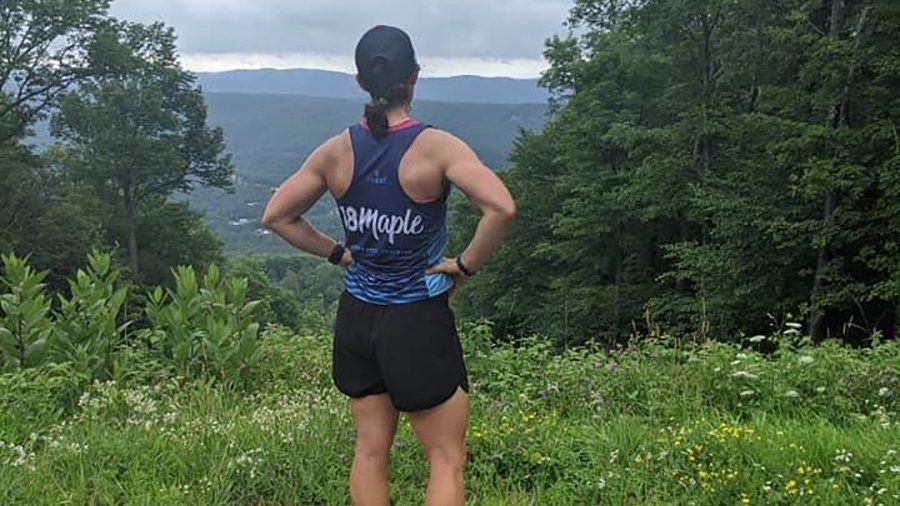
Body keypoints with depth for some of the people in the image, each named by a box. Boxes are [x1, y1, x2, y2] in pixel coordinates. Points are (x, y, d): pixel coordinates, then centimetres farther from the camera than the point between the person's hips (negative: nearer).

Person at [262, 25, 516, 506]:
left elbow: (275, 216, 5)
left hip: (357, 317, 5)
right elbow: (502, 208, -29)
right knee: (446, 460, 8)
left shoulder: (336, 151, -3)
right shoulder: (436, 147, -17)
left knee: (370, 451, 17)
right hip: (419, 321, -5)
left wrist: (335, 251, 8)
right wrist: (466, 264, -15)